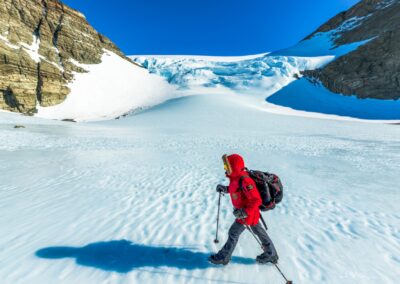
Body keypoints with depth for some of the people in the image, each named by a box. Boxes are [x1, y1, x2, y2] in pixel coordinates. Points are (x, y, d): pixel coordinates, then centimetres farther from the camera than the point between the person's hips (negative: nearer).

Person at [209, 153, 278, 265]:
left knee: (233, 234, 7)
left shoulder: (244, 181, -35)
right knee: (259, 231, 24)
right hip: (242, 211, 9)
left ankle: (223, 257, 28)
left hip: (247, 214, -9)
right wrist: (225, 189, -1)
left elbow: (256, 200, -32)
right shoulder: (236, 178, -6)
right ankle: (271, 254, 44)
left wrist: (244, 212, -32)